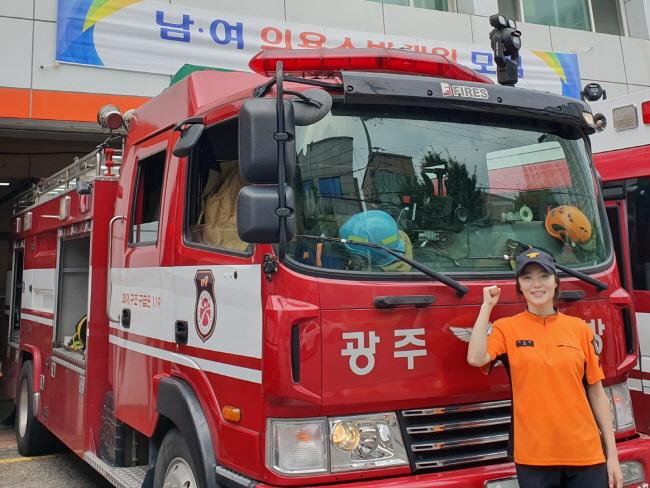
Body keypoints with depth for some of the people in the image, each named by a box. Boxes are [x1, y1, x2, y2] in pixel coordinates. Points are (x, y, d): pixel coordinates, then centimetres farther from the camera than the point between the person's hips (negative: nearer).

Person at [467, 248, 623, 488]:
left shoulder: (579, 328, 4)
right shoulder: (507, 328, 0)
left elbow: (596, 392, 6)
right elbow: (476, 359, -20)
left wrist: (612, 454, 3)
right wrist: (487, 306, -10)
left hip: (586, 454, 2)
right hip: (534, 456, -1)